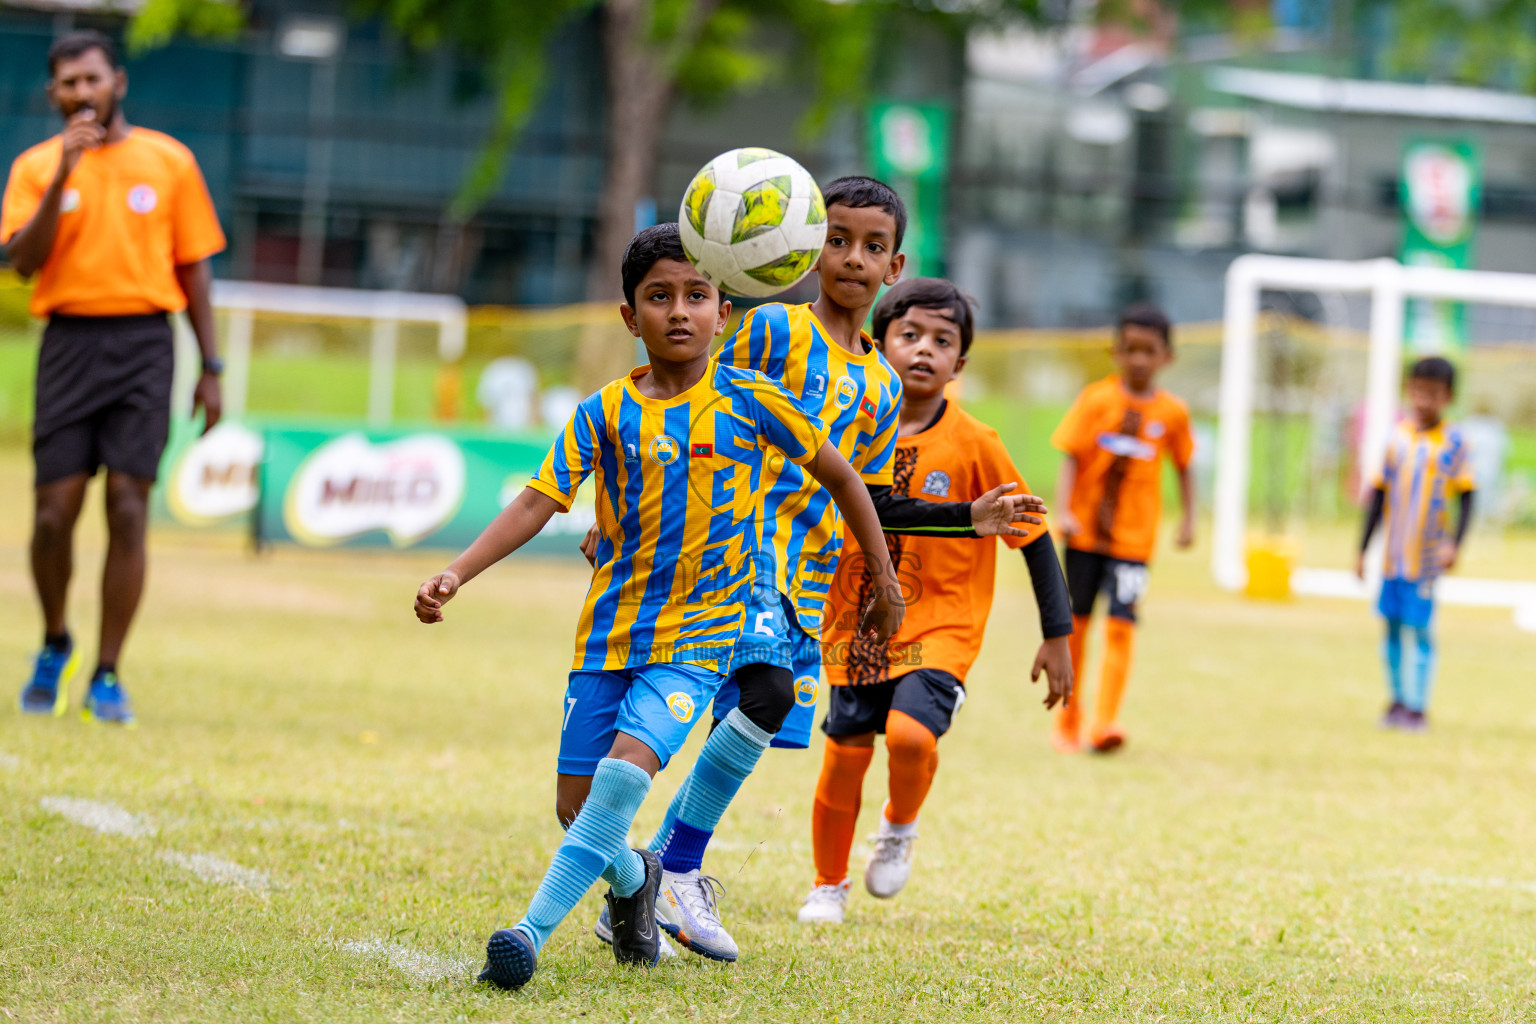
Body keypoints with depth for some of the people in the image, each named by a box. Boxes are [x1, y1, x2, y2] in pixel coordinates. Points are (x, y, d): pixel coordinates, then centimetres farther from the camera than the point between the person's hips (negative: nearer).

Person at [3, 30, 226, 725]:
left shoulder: (168, 160, 8)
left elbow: (192, 267, 11)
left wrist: (211, 368, 8)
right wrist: (64, 173, -16)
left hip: (144, 344, 0)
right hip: (69, 343, 0)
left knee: (127, 509, -8)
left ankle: (106, 676, -1)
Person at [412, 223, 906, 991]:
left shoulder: (749, 401, -2)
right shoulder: (605, 414, 0)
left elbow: (837, 474, 10)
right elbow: (538, 502, -6)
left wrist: (884, 578, 14)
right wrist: (457, 573, -20)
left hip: (698, 638, -3)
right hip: (610, 631, 3)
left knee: (626, 770, -23)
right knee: (576, 800, 3)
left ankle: (534, 928, -21)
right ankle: (631, 880, 37)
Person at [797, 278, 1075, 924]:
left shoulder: (974, 446, -10)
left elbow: (1033, 537, -3)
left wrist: (1057, 636, -3)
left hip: (939, 626, -3)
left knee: (910, 731, -24)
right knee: (844, 754, 4)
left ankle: (899, 829, 9)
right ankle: (828, 885, 27)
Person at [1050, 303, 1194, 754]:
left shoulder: (1172, 412, -1)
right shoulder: (1096, 399, -5)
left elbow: (1183, 465, 14)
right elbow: (1070, 458, -8)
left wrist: (1188, 518, 7)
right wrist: (1063, 511, -20)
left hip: (1134, 535, 0)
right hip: (1086, 530, 0)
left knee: (1121, 625, -12)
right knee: (1075, 623, 8)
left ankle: (1105, 721, -16)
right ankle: (1066, 721, 22)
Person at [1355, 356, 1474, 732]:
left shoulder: (1454, 443, -3)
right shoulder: (1398, 437, 6)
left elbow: (1465, 498, -4)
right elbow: (1379, 496, 12)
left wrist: (1456, 544, -17)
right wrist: (1363, 550, 11)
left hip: (1428, 556, -4)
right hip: (1394, 555, 4)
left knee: (1421, 630, -3)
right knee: (1393, 627, 7)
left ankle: (1418, 708, 4)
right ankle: (1397, 699, 19)